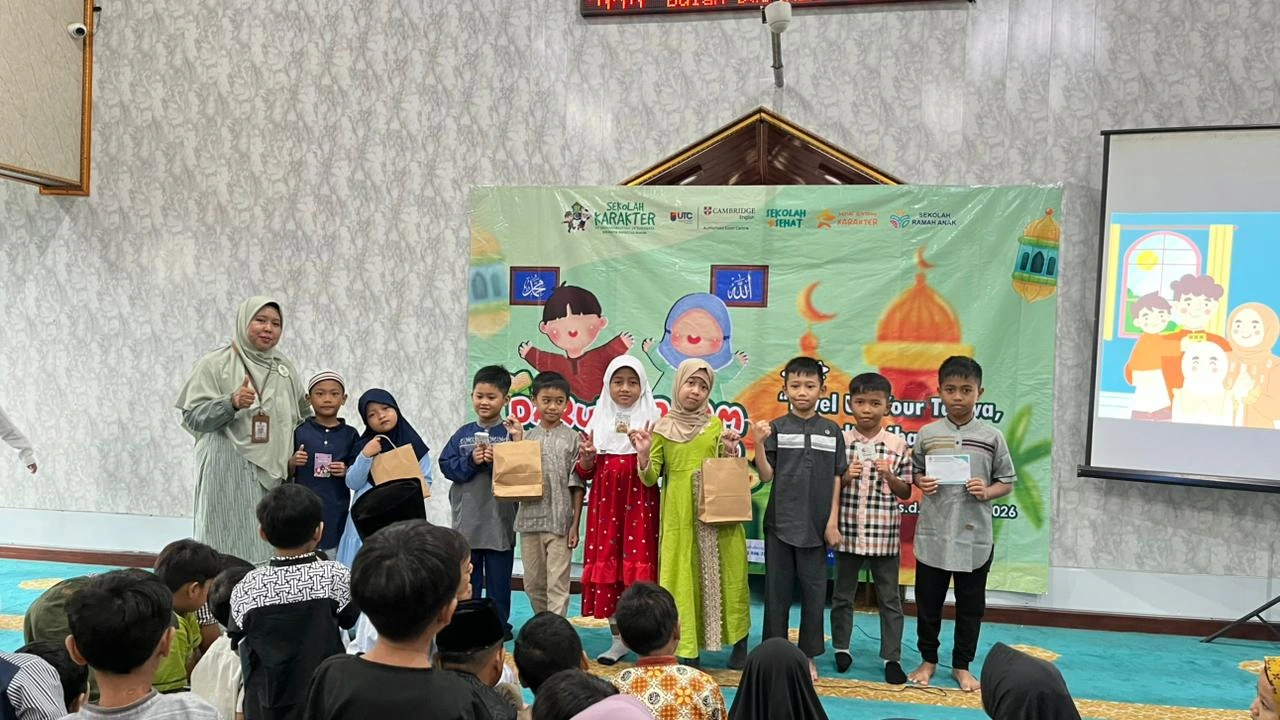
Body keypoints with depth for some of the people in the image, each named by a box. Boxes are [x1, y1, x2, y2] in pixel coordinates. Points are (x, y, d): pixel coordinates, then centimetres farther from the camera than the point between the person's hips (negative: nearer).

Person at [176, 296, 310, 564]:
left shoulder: (285, 368, 13)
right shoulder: (215, 364, 0)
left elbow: (304, 416, 23)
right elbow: (192, 417, -6)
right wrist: (231, 403, -22)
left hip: (274, 474, 4)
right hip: (229, 474, -4)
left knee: (269, 550, 5)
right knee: (229, 546, -3)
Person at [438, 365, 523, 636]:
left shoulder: (511, 433, -5)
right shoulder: (463, 434, 5)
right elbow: (446, 466, -1)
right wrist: (471, 461, -14)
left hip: (500, 520, -3)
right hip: (466, 520, 3)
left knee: (498, 578, 8)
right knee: (466, 576, 14)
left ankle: (499, 625, 21)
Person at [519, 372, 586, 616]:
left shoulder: (572, 438, 0)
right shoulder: (526, 437, 7)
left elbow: (577, 484, -1)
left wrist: (575, 523, -5)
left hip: (559, 519, -3)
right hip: (530, 517, 4)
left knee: (557, 583, -2)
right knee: (533, 583, 14)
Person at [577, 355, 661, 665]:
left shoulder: (652, 420, 2)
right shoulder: (598, 420, 10)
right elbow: (585, 474, 12)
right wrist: (587, 456, -8)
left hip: (640, 504, -3)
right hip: (605, 503, 3)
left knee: (639, 567, -4)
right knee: (606, 566, 3)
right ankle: (619, 638, 16)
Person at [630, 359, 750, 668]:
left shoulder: (716, 425, 6)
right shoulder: (662, 428, 4)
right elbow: (650, 478, 1)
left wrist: (731, 452, -10)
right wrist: (643, 454, -16)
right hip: (679, 515, 0)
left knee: (724, 575, 4)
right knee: (683, 578, 2)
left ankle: (740, 643, 19)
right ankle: (688, 650, 10)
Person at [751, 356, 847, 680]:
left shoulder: (831, 431, 3)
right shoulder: (777, 428, -1)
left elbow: (836, 479, 4)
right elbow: (766, 476, -5)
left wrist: (833, 521, -1)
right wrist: (758, 443, -20)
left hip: (816, 524, 1)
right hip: (780, 522, -1)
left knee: (814, 590, 9)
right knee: (777, 590, 8)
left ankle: (809, 655, 24)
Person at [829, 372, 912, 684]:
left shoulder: (898, 445, -3)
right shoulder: (839, 442, -2)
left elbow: (906, 493, 3)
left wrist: (889, 476, -15)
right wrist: (844, 477, -15)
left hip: (884, 535, 0)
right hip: (848, 532, 1)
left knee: (890, 599, 10)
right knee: (842, 595, 14)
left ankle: (892, 657, 22)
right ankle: (841, 648, 31)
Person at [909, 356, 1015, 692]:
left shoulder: (992, 437, -1)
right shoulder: (927, 434, 0)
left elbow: (1007, 481, 5)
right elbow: (914, 472, 10)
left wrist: (986, 492, -13)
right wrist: (922, 483, -11)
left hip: (974, 536, 0)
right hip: (933, 534, 1)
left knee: (970, 605, 11)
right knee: (928, 602, 11)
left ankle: (962, 665, 29)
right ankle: (928, 659, 29)